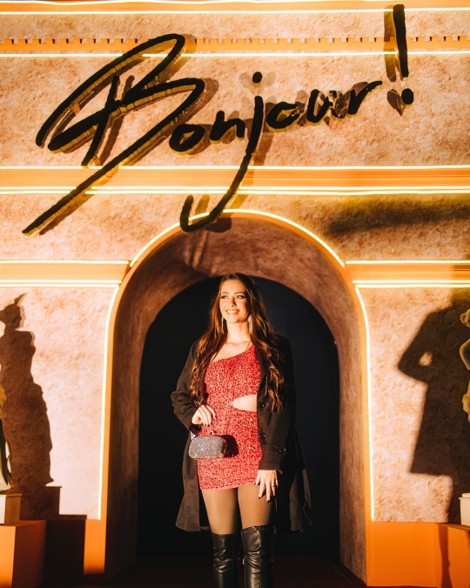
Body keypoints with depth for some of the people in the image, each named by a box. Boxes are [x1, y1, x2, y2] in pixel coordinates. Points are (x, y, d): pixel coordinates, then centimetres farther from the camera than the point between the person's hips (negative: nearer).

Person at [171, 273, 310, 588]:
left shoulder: (273, 347, 3)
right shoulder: (203, 349, 14)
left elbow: (282, 406, -5)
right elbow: (179, 395, 21)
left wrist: (271, 461, -13)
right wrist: (192, 413, -3)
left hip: (256, 459, -3)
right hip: (213, 460, 4)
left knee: (258, 550, -6)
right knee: (223, 550, 8)